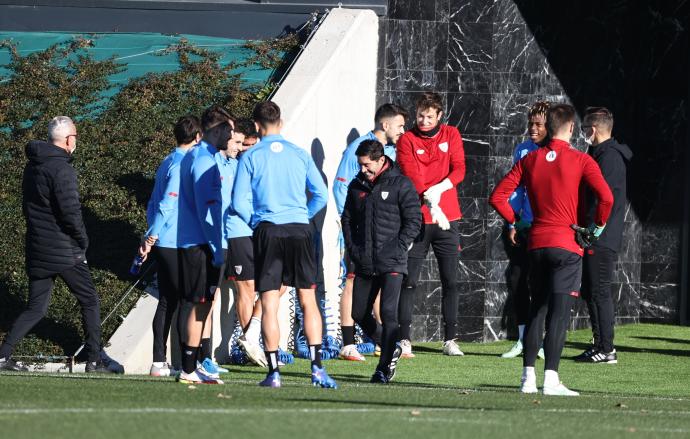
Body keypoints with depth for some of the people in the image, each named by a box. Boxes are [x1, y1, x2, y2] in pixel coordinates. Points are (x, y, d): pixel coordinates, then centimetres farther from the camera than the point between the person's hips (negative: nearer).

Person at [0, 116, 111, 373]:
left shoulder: (32, 166, 10)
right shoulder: (61, 169, -17)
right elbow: (71, 212, -21)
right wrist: (83, 241, -5)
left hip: (37, 250, 7)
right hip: (65, 252, -7)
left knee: (36, 308, 12)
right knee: (90, 302, 7)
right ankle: (94, 360, 8)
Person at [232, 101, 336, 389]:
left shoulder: (250, 157, 0)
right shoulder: (300, 155, 6)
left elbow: (239, 202, -3)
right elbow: (321, 195, 7)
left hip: (267, 232, -2)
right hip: (300, 230, 2)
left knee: (269, 305, 1)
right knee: (308, 301, 6)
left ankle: (274, 372, -2)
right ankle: (317, 369, -1)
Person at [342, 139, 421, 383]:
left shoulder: (400, 184, -5)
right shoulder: (357, 186, 11)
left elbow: (414, 220, -6)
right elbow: (348, 219, 19)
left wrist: (397, 249, -12)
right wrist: (353, 248, 6)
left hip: (391, 263, -6)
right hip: (364, 263, 6)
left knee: (388, 312, -12)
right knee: (359, 313, 8)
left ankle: (385, 367, -6)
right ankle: (391, 349, 27)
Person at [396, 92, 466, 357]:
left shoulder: (451, 135, 8)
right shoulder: (407, 140, -2)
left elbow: (459, 170, -2)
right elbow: (412, 177, -13)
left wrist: (439, 189, -20)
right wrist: (432, 206, -25)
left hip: (448, 218, 3)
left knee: (450, 281, 4)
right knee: (409, 281, -4)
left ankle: (450, 340, 10)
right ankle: (404, 340, -1)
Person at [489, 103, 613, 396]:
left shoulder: (529, 160, 6)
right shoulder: (580, 161, -5)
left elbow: (497, 197, 4)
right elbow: (606, 197, -17)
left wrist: (513, 222, 16)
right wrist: (598, 225, -1)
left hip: (536, 243, 4)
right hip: (566, 245, -4)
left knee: (536, 310, 12)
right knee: (559, 312, -6)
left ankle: (528, 377, 9)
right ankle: (551, 379, -13)